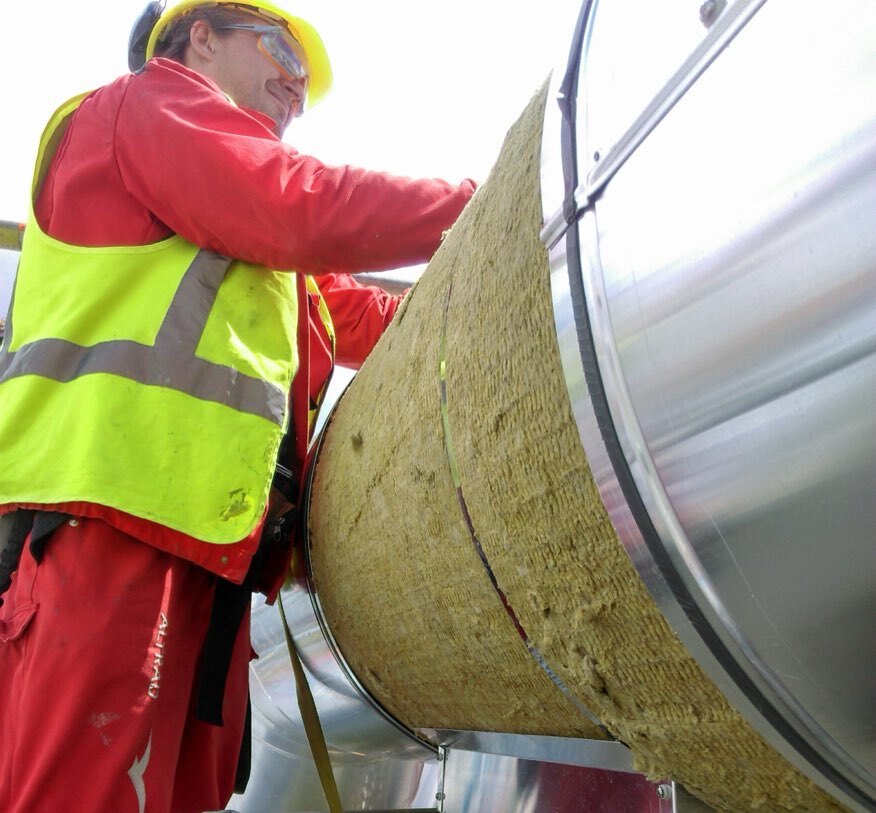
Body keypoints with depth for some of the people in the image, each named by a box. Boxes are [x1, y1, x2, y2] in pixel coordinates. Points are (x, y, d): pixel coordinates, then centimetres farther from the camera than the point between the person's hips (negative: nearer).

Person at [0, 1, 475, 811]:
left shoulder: (243, 234, 35)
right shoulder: (146, 98, 10)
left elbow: (371, 322, 28)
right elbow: (301, 208, -6)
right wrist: (477, 206, 5)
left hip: (204, 535, 9)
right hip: (113, 508, -9)